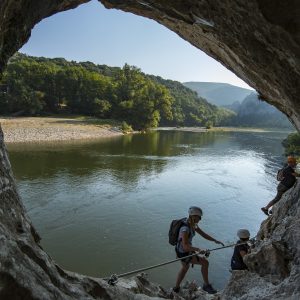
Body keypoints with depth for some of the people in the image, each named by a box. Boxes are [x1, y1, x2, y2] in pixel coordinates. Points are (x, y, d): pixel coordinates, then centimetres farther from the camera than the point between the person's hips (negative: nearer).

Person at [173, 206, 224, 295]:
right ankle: (206, 285, 20)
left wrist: (215, 241, -10)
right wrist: (198, 249, -58)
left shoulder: (192, 224, -5)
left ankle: (176, 288, 51)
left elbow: (203, 234, 0)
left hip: (183, 250, 10)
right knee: (205, 262, -2)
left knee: (185, 268, 33)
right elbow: (185, 246, -44)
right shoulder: (185, 229, -35)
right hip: (184, 254, -9)